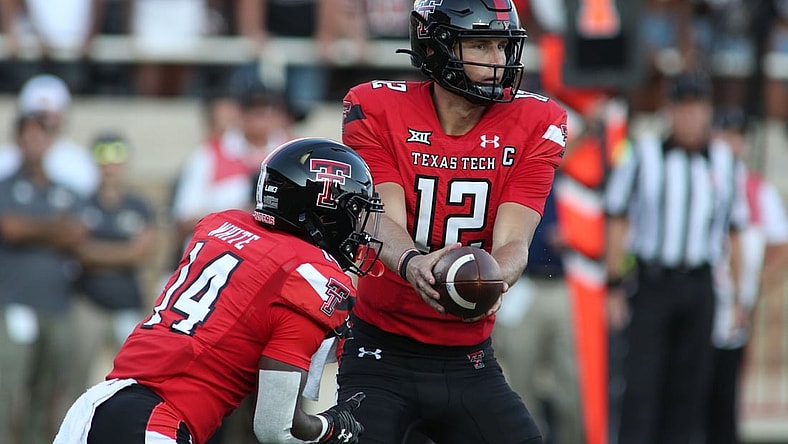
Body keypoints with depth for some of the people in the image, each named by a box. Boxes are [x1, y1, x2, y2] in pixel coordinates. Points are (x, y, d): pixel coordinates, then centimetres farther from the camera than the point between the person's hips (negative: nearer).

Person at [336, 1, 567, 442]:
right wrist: (412, 264, -42)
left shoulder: (536, 125, -2)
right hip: (381, 353, -2)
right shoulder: (376, 111, -7)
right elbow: (383, 221, -18)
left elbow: (512, 242, -12)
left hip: (470, 363, 2)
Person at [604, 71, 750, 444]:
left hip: (700, 287, 3)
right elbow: (616, 221, 1)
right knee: (642, 381, -11)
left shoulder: (724, 162, 10)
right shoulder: (644, 155, 0)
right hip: (653, 283, -3)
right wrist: (614, 286, -4)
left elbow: (733, 232, 15)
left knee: (688, 385, 4)